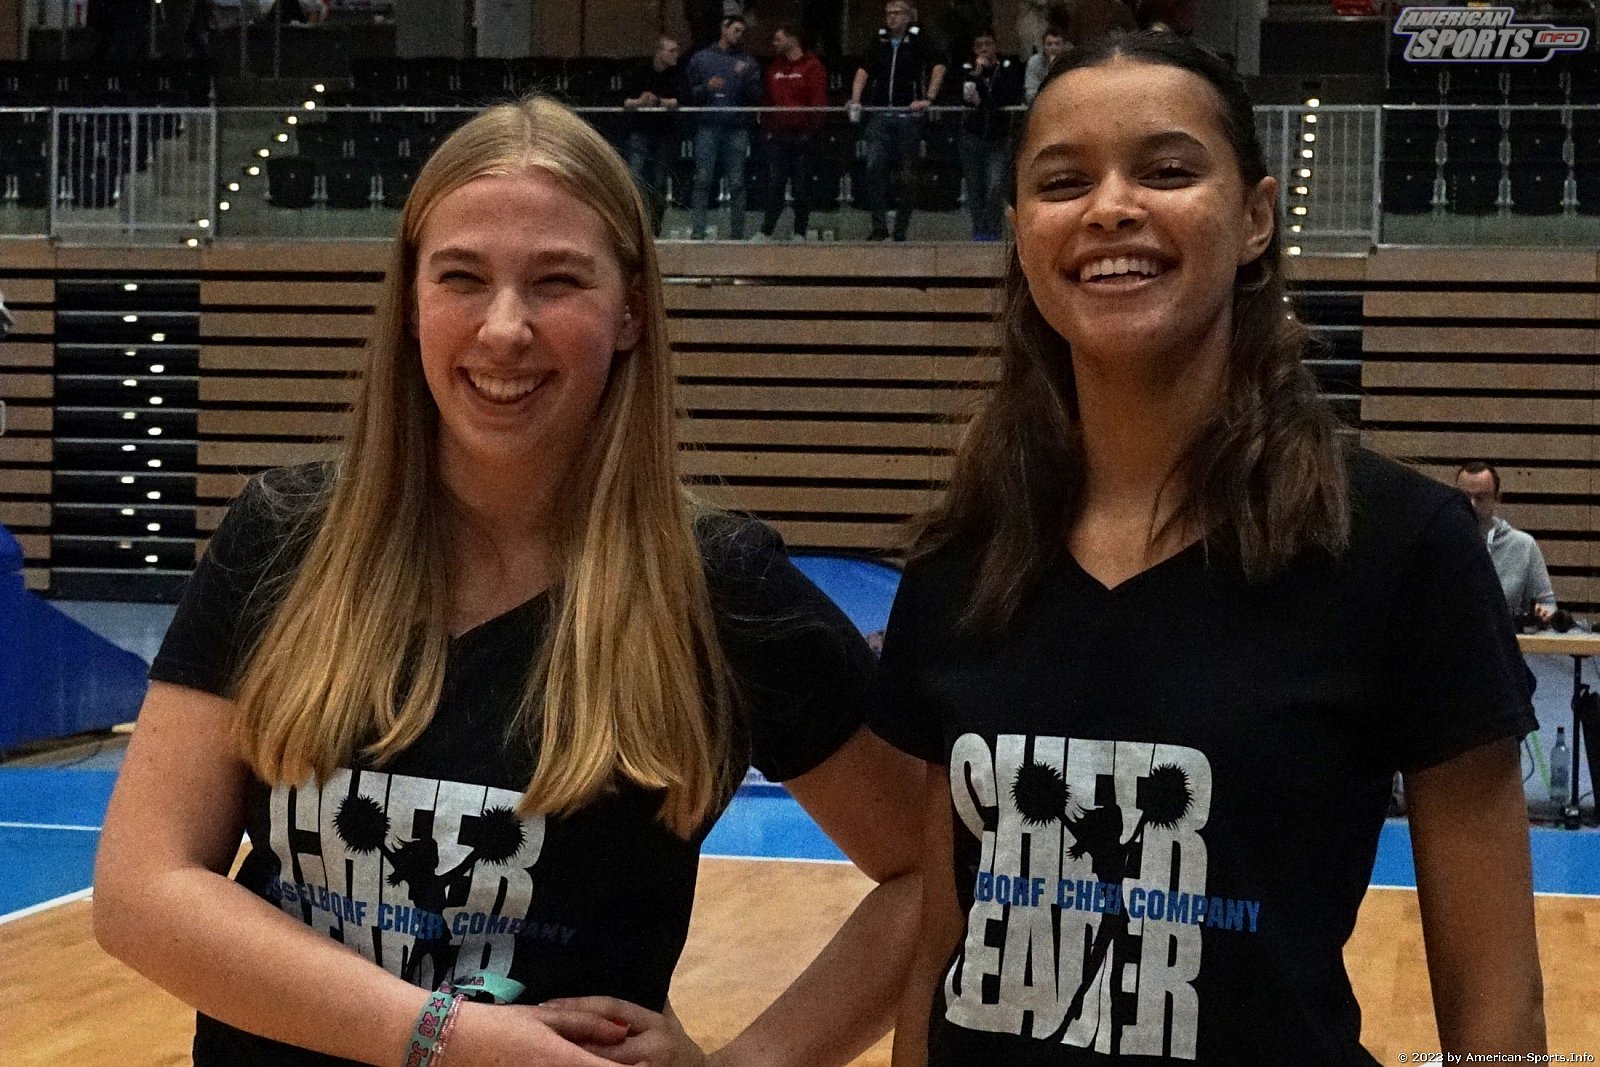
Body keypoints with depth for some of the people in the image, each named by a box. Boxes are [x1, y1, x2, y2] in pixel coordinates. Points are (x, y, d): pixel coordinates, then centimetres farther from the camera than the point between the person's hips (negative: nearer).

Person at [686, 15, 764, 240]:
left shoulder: (748, 61, 13)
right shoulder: (701, 58, 11)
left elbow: (756, 97, 7)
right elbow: (690, 93, 9)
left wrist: (746, 77, -10)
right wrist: (707, 87, -10)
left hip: (737, 127, 1)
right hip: (708, 126, -1)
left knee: (737, 183, 0)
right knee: (703, 181, -6)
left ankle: (737, 234, 3)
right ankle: (697, 231, -6)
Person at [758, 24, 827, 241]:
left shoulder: (812, 66, 0)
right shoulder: (774, 68, 15)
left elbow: (819, 101, -5)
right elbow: (767, 99, 15)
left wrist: (812, 127, -11)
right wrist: (766, 126, 7)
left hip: (802, 135, -4)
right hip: (777, 135, 4)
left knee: (802, 186, 1)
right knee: (774, 184, 1)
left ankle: (800, 233, 8)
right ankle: (766, 230, 5)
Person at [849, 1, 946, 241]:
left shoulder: (918, 41, 1)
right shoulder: (880, 42, 13)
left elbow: (938, 67, -9)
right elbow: (864, 71, 10)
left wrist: (928, 99, -18)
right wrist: (855, 101, -4)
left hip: (908, 116, -3)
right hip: (880, 116, 3)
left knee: (907, 175, 2)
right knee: (874, 167, -13)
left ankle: (901, 230, 10)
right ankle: (879, 226, -9)